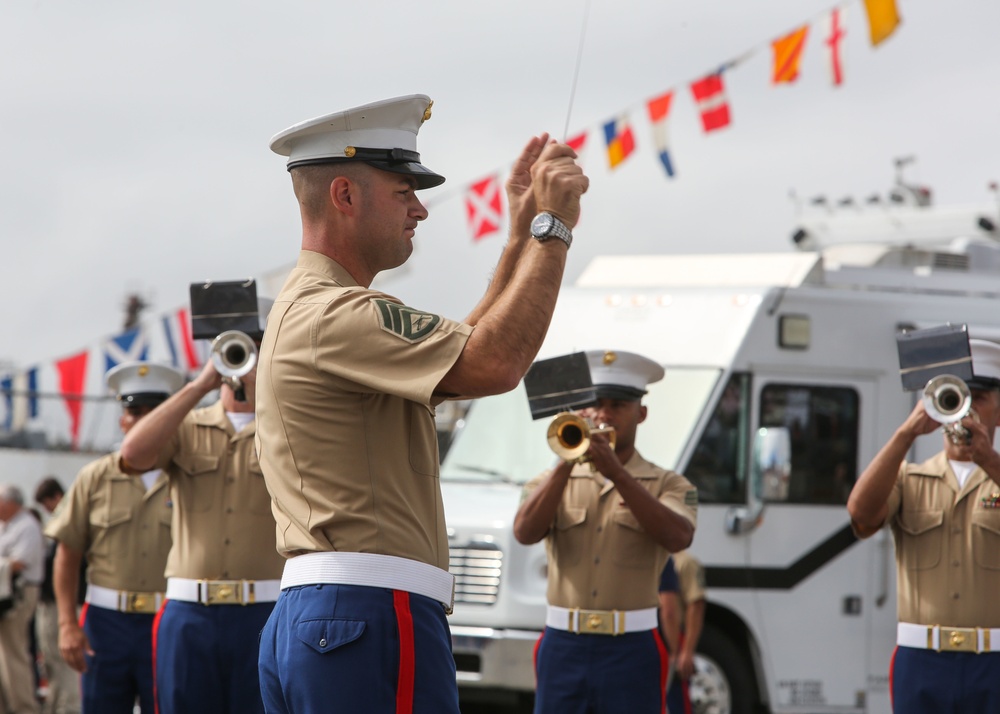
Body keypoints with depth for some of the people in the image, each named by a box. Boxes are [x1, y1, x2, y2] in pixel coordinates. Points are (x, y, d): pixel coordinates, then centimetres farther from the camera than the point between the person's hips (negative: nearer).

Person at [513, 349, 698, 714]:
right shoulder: (551, 482, 13)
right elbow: (525, 532, -6)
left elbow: (678, 537, -14)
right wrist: (566, 465, -15)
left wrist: (617, 473, -18)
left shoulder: (668, 485, 7)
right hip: (563, 646, 2)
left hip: (632, 647, -2)